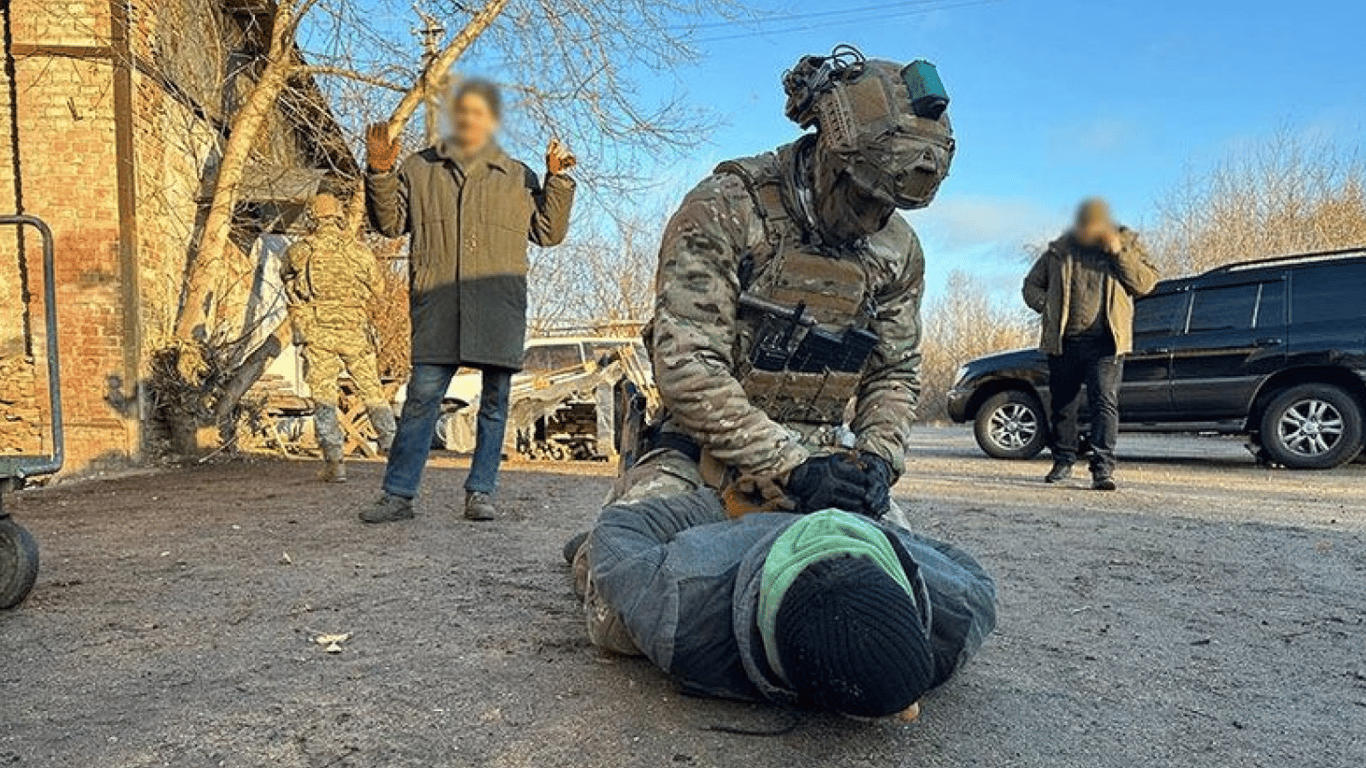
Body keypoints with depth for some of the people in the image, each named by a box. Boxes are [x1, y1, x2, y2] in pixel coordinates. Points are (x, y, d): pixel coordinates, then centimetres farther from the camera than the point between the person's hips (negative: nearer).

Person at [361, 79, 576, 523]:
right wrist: (380, 175, 1)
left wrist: (558, 179, 6)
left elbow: (549, 232, 16)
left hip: (500, 307, 1)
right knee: (422, 396, -5)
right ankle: (398, 494, 1)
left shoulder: (517, 178, 17)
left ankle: (481, 492, 12)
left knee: (495, 400, 3)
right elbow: (390, 222, 15)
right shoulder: (420, 169, 17)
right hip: (438, 306, -1)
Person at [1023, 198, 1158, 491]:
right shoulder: (1060, 249, 11)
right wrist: (1048, 308, -2)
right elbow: (1031, 285, 16)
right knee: (1062, 404, 9)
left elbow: (1146, 283, -1)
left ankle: (1103, 467, -15)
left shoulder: (1127, 244, 9)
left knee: (1105, 401, -13)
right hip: (1063, 341, 2)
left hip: (1105, 342, -2)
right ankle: (1063, 461, 25)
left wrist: (1120, 253, -11)